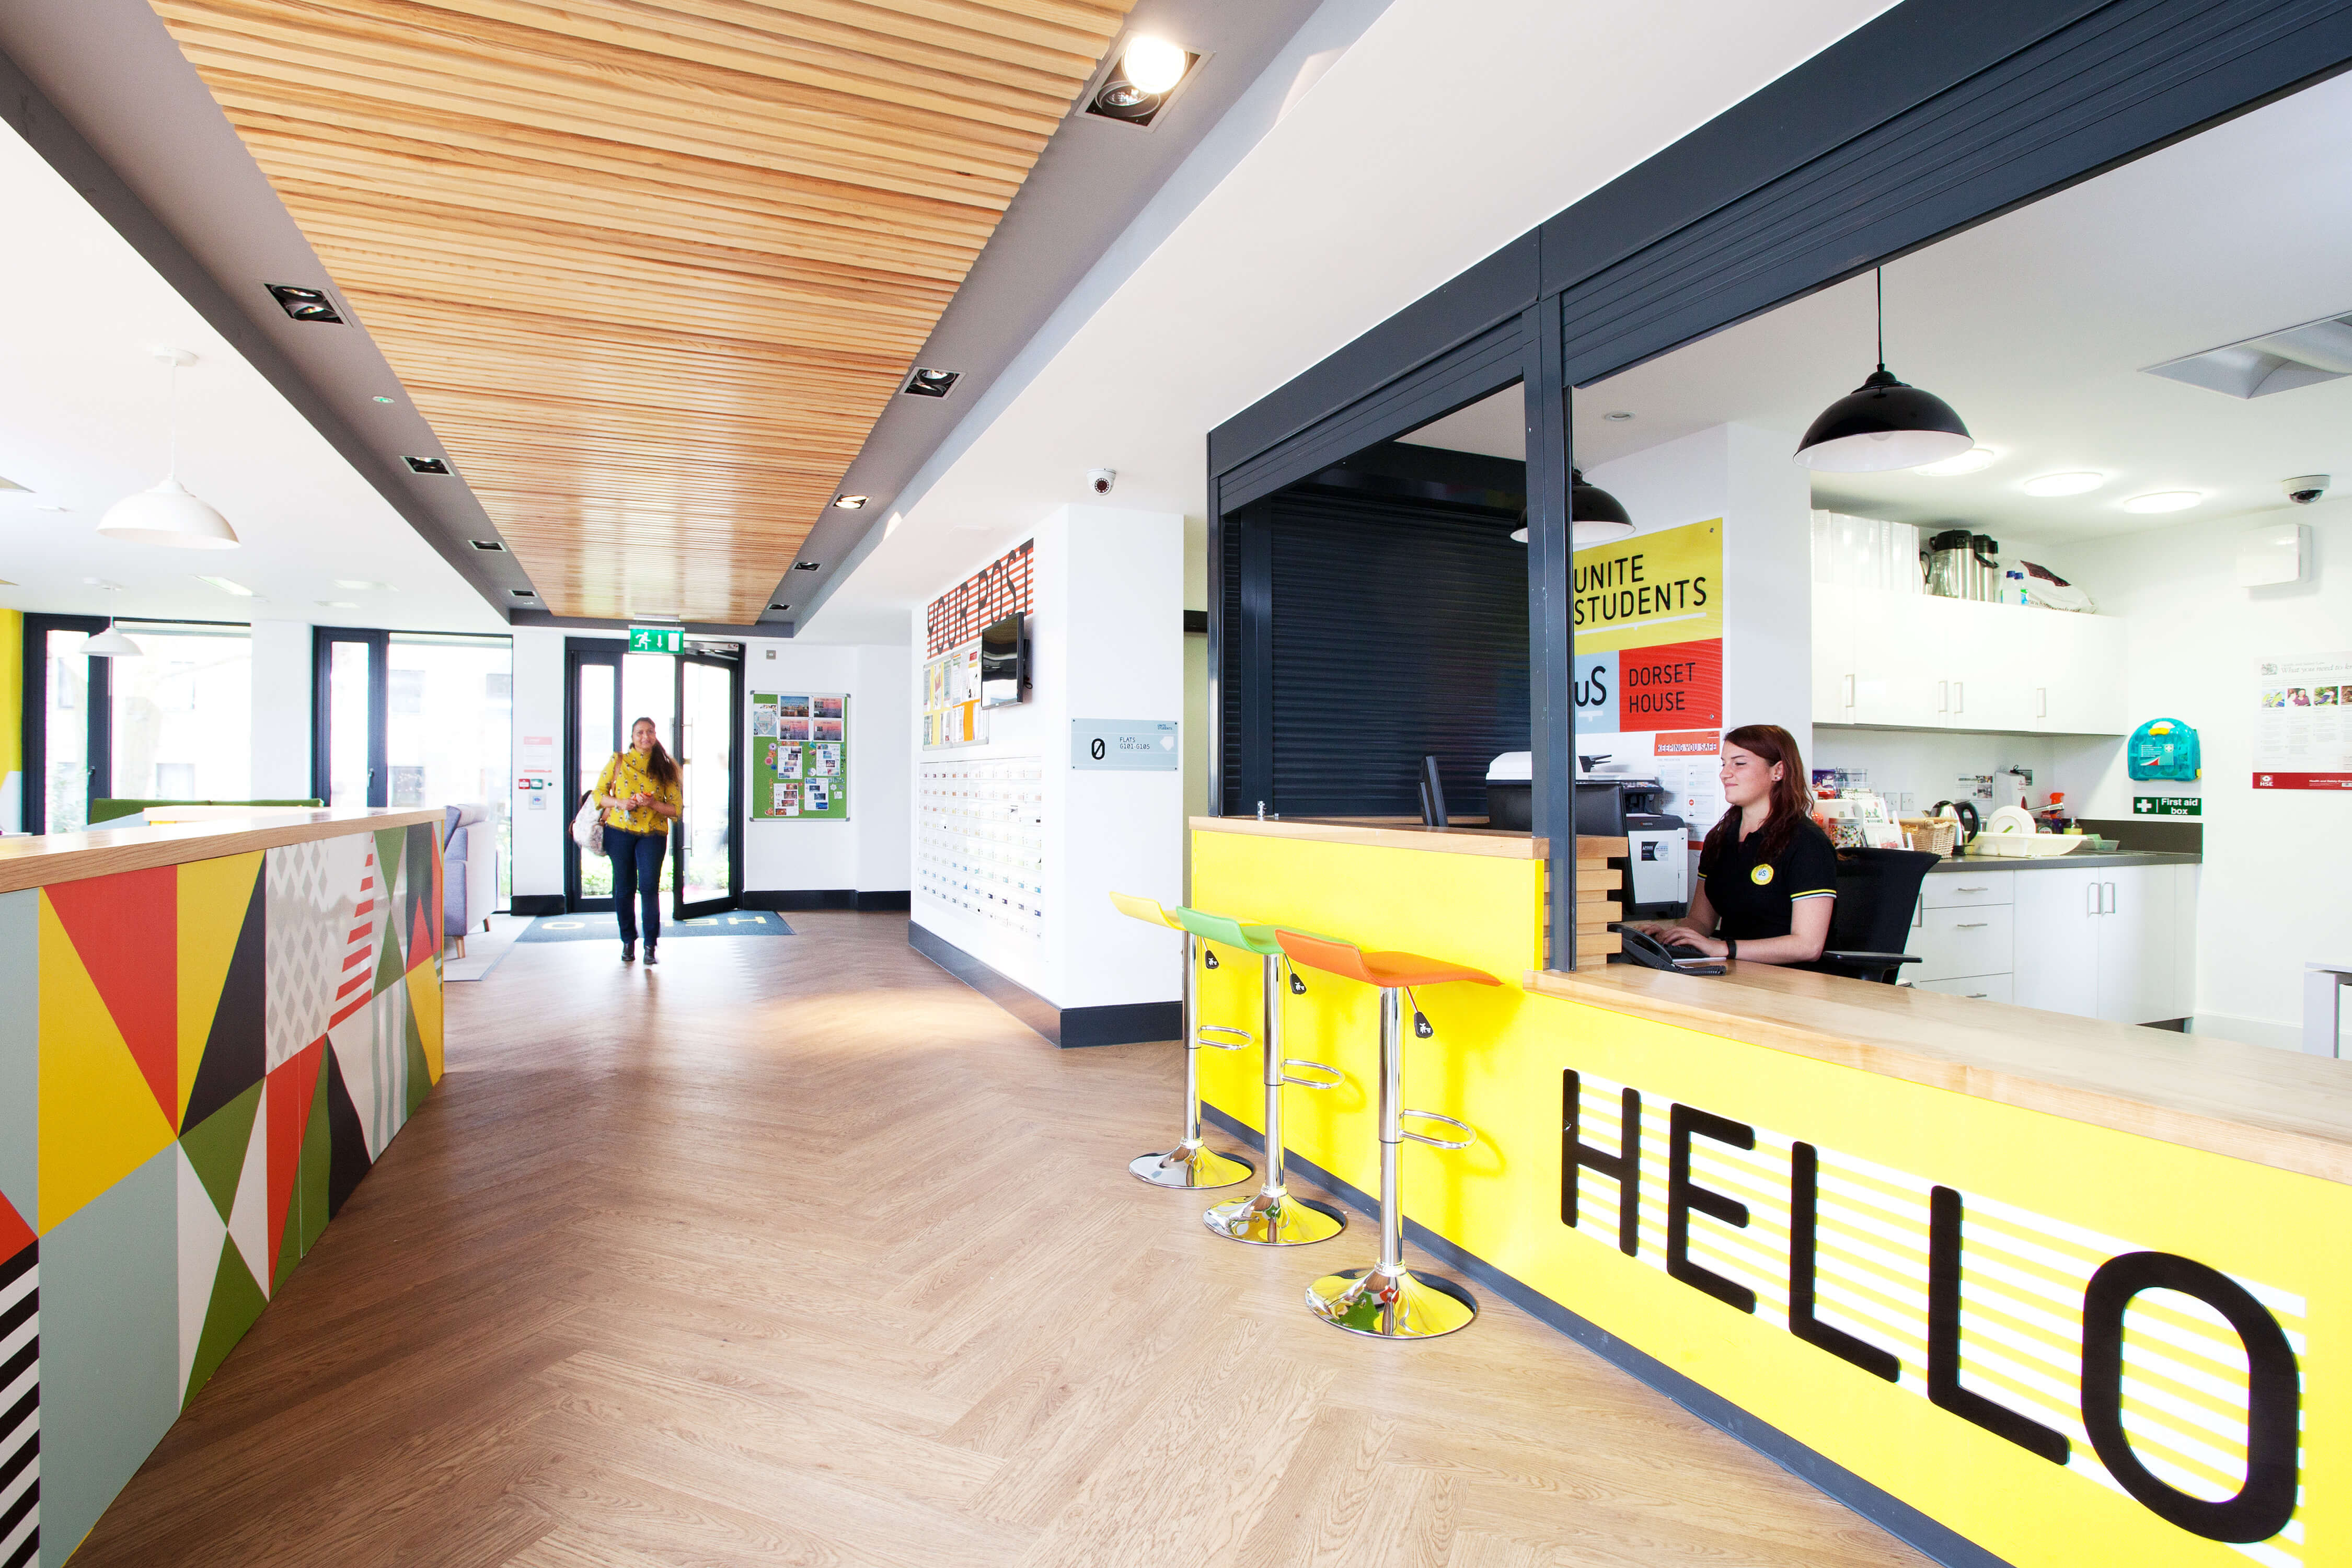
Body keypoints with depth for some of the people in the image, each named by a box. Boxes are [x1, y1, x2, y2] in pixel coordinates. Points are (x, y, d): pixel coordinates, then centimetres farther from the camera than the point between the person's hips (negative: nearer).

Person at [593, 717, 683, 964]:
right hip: (619, 831, 1)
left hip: (653, 834, -1)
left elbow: (676, 808, 4)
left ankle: (651, 945, -2)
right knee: (624, 888, 5)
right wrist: (619, 803, -10)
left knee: (649, 887, -11)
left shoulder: (665, 768, 6)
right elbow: (599, 793, 9)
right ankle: (628, 941, 22)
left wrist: (653, 804, -14)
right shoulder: (618, 761, 7)